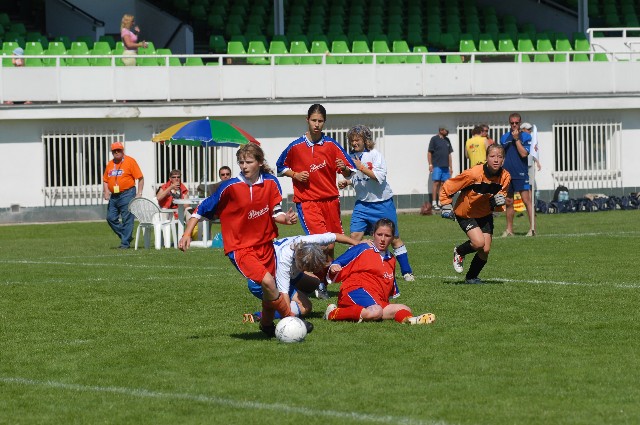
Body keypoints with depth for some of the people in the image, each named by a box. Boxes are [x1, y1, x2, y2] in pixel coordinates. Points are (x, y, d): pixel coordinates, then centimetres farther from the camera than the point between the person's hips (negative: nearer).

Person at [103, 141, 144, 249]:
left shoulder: (130, 161, -3)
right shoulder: (110, 164, 15)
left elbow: (140, 178, -5)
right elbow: (105, 180, 21)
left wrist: (139, 193, -11)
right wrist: (106, 191, 3)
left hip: (127, 194, -7)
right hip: (113, 196, 7)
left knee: (127, 219, -6)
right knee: (111, 218, 4)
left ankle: (125, 243, -3)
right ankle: (126, 237, 17)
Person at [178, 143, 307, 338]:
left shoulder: (271, 183, -2)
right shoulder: (230, 187, -13)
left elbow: (276, 213, 2)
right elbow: (203, 209, -6)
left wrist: (286, 218, -20)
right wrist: (187, 234, -11)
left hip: (265, 244, 5)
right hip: (239, 247, -5)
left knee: (269, 290, 13)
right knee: (267, 281, -24)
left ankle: (267, 325, 38)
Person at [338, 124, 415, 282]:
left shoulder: (374, 155, -12)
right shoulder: (352, 157, 4)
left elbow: (380, 177, -22)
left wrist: (362, 168, -24)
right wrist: (346, 182, 0)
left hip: (382, 202, -4)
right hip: (362, 203, 4)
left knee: (394, 238, 5)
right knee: (355, 236, -10)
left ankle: (406, 272, 16)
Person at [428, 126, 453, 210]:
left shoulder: (447, 140, 16)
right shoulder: (434, 139, -1)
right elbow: (430, 153, -2)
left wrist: (450, 167, 17)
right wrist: (430, 164, -10)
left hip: (445, 166, 6)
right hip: (437, 166, -5)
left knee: (443, 184, 4)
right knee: (436, 183, -7)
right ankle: (434, 203, -6)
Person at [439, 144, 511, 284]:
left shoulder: (505, 177, -15)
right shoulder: (473, 174, -30)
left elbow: (501, 193, 3)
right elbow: (447, 187, -18)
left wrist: (498, 201, -19)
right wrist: (446, 206, -18)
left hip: (485, 215, 5)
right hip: (465, 214, -5)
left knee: (485, 250, -2)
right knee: (479, 243, -23)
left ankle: (471, 277, 24)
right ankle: (459, 252, 10)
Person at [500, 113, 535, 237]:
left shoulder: (526, 136, 0)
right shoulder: (504, 137, 13)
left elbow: (524, 153, -13)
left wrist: (516, 139, -13)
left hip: (521, 174, -5)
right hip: (507, 174, 5)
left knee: (526, 200, -12)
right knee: (509, 202, 8)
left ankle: (532, 228, -13)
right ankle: (509, 230, 15)